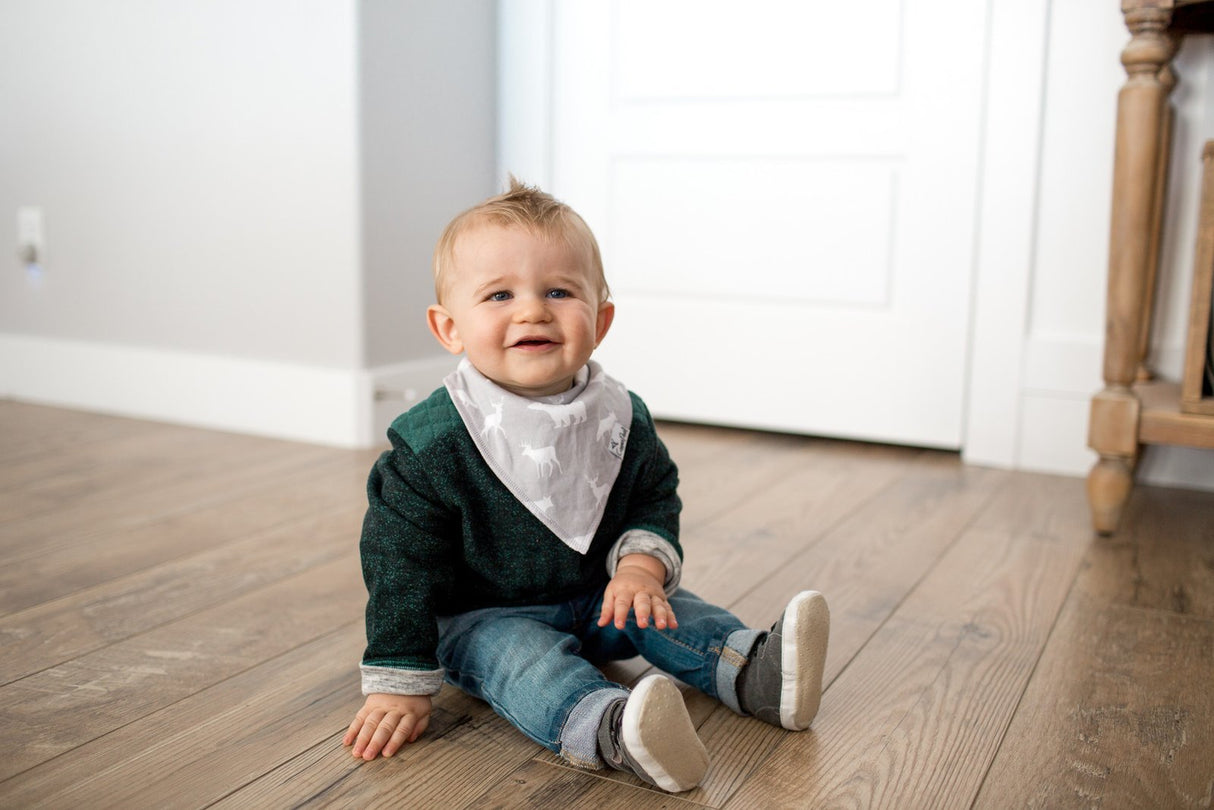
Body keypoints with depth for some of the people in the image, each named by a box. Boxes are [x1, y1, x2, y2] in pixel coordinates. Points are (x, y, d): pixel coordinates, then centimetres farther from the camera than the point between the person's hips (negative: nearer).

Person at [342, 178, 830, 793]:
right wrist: (400, 686, -17)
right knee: (514, 653, -32)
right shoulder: (432, 443, -22)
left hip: (596, 599, 6)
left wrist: (641, 566, -18)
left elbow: (656, 499, 4)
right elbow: (400, 560, -18)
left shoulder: (623, 419, -9)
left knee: (663, 609, -12)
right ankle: (609, 730, -54)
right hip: (484, 616, -6)